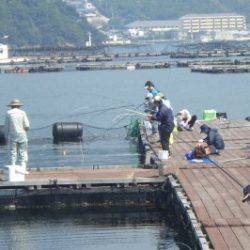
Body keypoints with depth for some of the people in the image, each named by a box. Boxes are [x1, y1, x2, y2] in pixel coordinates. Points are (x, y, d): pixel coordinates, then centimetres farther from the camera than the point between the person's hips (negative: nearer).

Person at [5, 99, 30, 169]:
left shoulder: (8, 113, 1)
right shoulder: (22, 113, -2)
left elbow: (6, 126, 1)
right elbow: (27, 125, -7)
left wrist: (7, 136, 7)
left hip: (12, 135, 1)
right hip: (22, 135, -1)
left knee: (13, 153, 5)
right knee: (23, 153, 3)